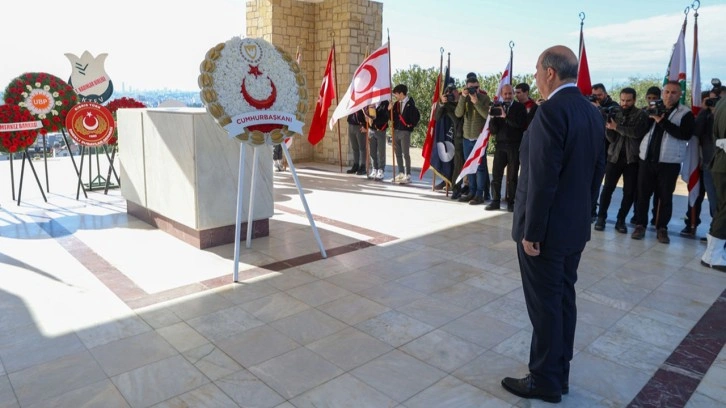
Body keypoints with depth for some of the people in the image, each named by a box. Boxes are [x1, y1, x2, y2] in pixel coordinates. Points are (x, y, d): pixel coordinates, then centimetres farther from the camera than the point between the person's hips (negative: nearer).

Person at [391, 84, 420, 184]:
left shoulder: (410, 103, -8)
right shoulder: (396, 104, 12)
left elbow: (417, 116, -12)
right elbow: (393, 116, 12)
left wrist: (411, 125, -6)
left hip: (405, 131, -7)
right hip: (396, 131, 7)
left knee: (405, 154, -5)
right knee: (398, 153, 10)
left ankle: (408, 175, 0)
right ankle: (401, 173, 19)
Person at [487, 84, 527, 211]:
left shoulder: (520, 107, 2)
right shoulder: (497, 107, 9)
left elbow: (522, 124, -14)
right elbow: (493, 130, 5)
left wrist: (506, 116, -19)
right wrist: (492, 118, -12)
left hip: (515, 146, -2)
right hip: (500, 145, 2)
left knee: (512, 175, 3)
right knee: (496, 174, -1)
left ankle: (510, 201, 10)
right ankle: (495, 200, 7)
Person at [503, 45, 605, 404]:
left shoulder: (551, 111, -20)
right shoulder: (592, 112, 8)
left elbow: (543, 179, -23)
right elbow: (597, 171, 12)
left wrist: (530, 231, -17)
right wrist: (582, 213, 19)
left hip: (547, 228, -9)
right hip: (575, 227, 9)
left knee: (545, 306, 4)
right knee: (563, 301, 17)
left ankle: (545, 381, 19)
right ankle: (559, 374, 31)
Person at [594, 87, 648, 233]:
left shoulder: (641, 115, 1)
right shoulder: (615, 114, 8)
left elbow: (637, 132, -16)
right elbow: (611, 138, 2)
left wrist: (616, 127, -14)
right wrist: (608, 125, -14)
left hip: (632, 158, -1)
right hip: (614, 156, 1)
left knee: (629, 192, 1)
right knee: (608, 188, -2)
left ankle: (621, 220, 11)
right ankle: (601, 217, 9)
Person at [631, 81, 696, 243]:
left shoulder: (685, 114, 1)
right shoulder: (655, 109, 14)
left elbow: (686, 135, -15)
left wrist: (662, 121, -18)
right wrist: (648, 116, -10)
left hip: (669, 162, -3)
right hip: (646, 159, 3)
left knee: (665, 197, 3)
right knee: (643, 194, 5)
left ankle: (662, 228, 10)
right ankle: (640, 225, 12)